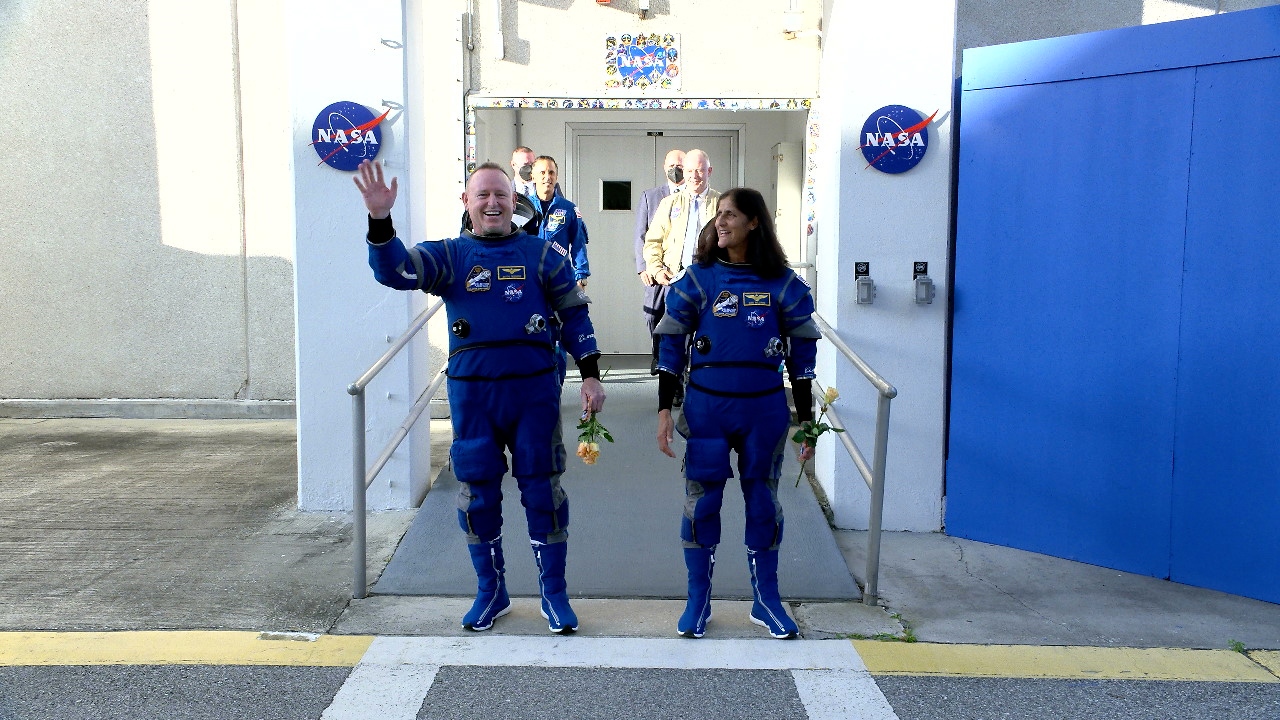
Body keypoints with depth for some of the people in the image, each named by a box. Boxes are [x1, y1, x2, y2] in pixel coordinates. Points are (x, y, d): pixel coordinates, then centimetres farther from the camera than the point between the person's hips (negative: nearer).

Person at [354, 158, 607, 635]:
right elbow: (393, 270, -11)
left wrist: (590, 375, 3)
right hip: (471, 394, 1)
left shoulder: (541, 254, 6)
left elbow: (574, 314, 9)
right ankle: (491, 592, 28)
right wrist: (380, 220, -28)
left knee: (542, 492, 4)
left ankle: (554, 595, 20)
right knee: (478, 495, 9)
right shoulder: (449, 255, 5)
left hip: (534, 391, -1)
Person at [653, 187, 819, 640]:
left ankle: (766, 602, 24)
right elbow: (671, 346, 1)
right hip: (706, 405, 0)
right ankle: (697, 602, 20)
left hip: (764, 408, 0)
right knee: (701, 501, 4)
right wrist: (664, 409, -4)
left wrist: (806, 420, 3)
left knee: (763, 501, 9)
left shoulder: (783, 283, -1)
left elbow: (802, 355, 4)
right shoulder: (698, 278, -1)